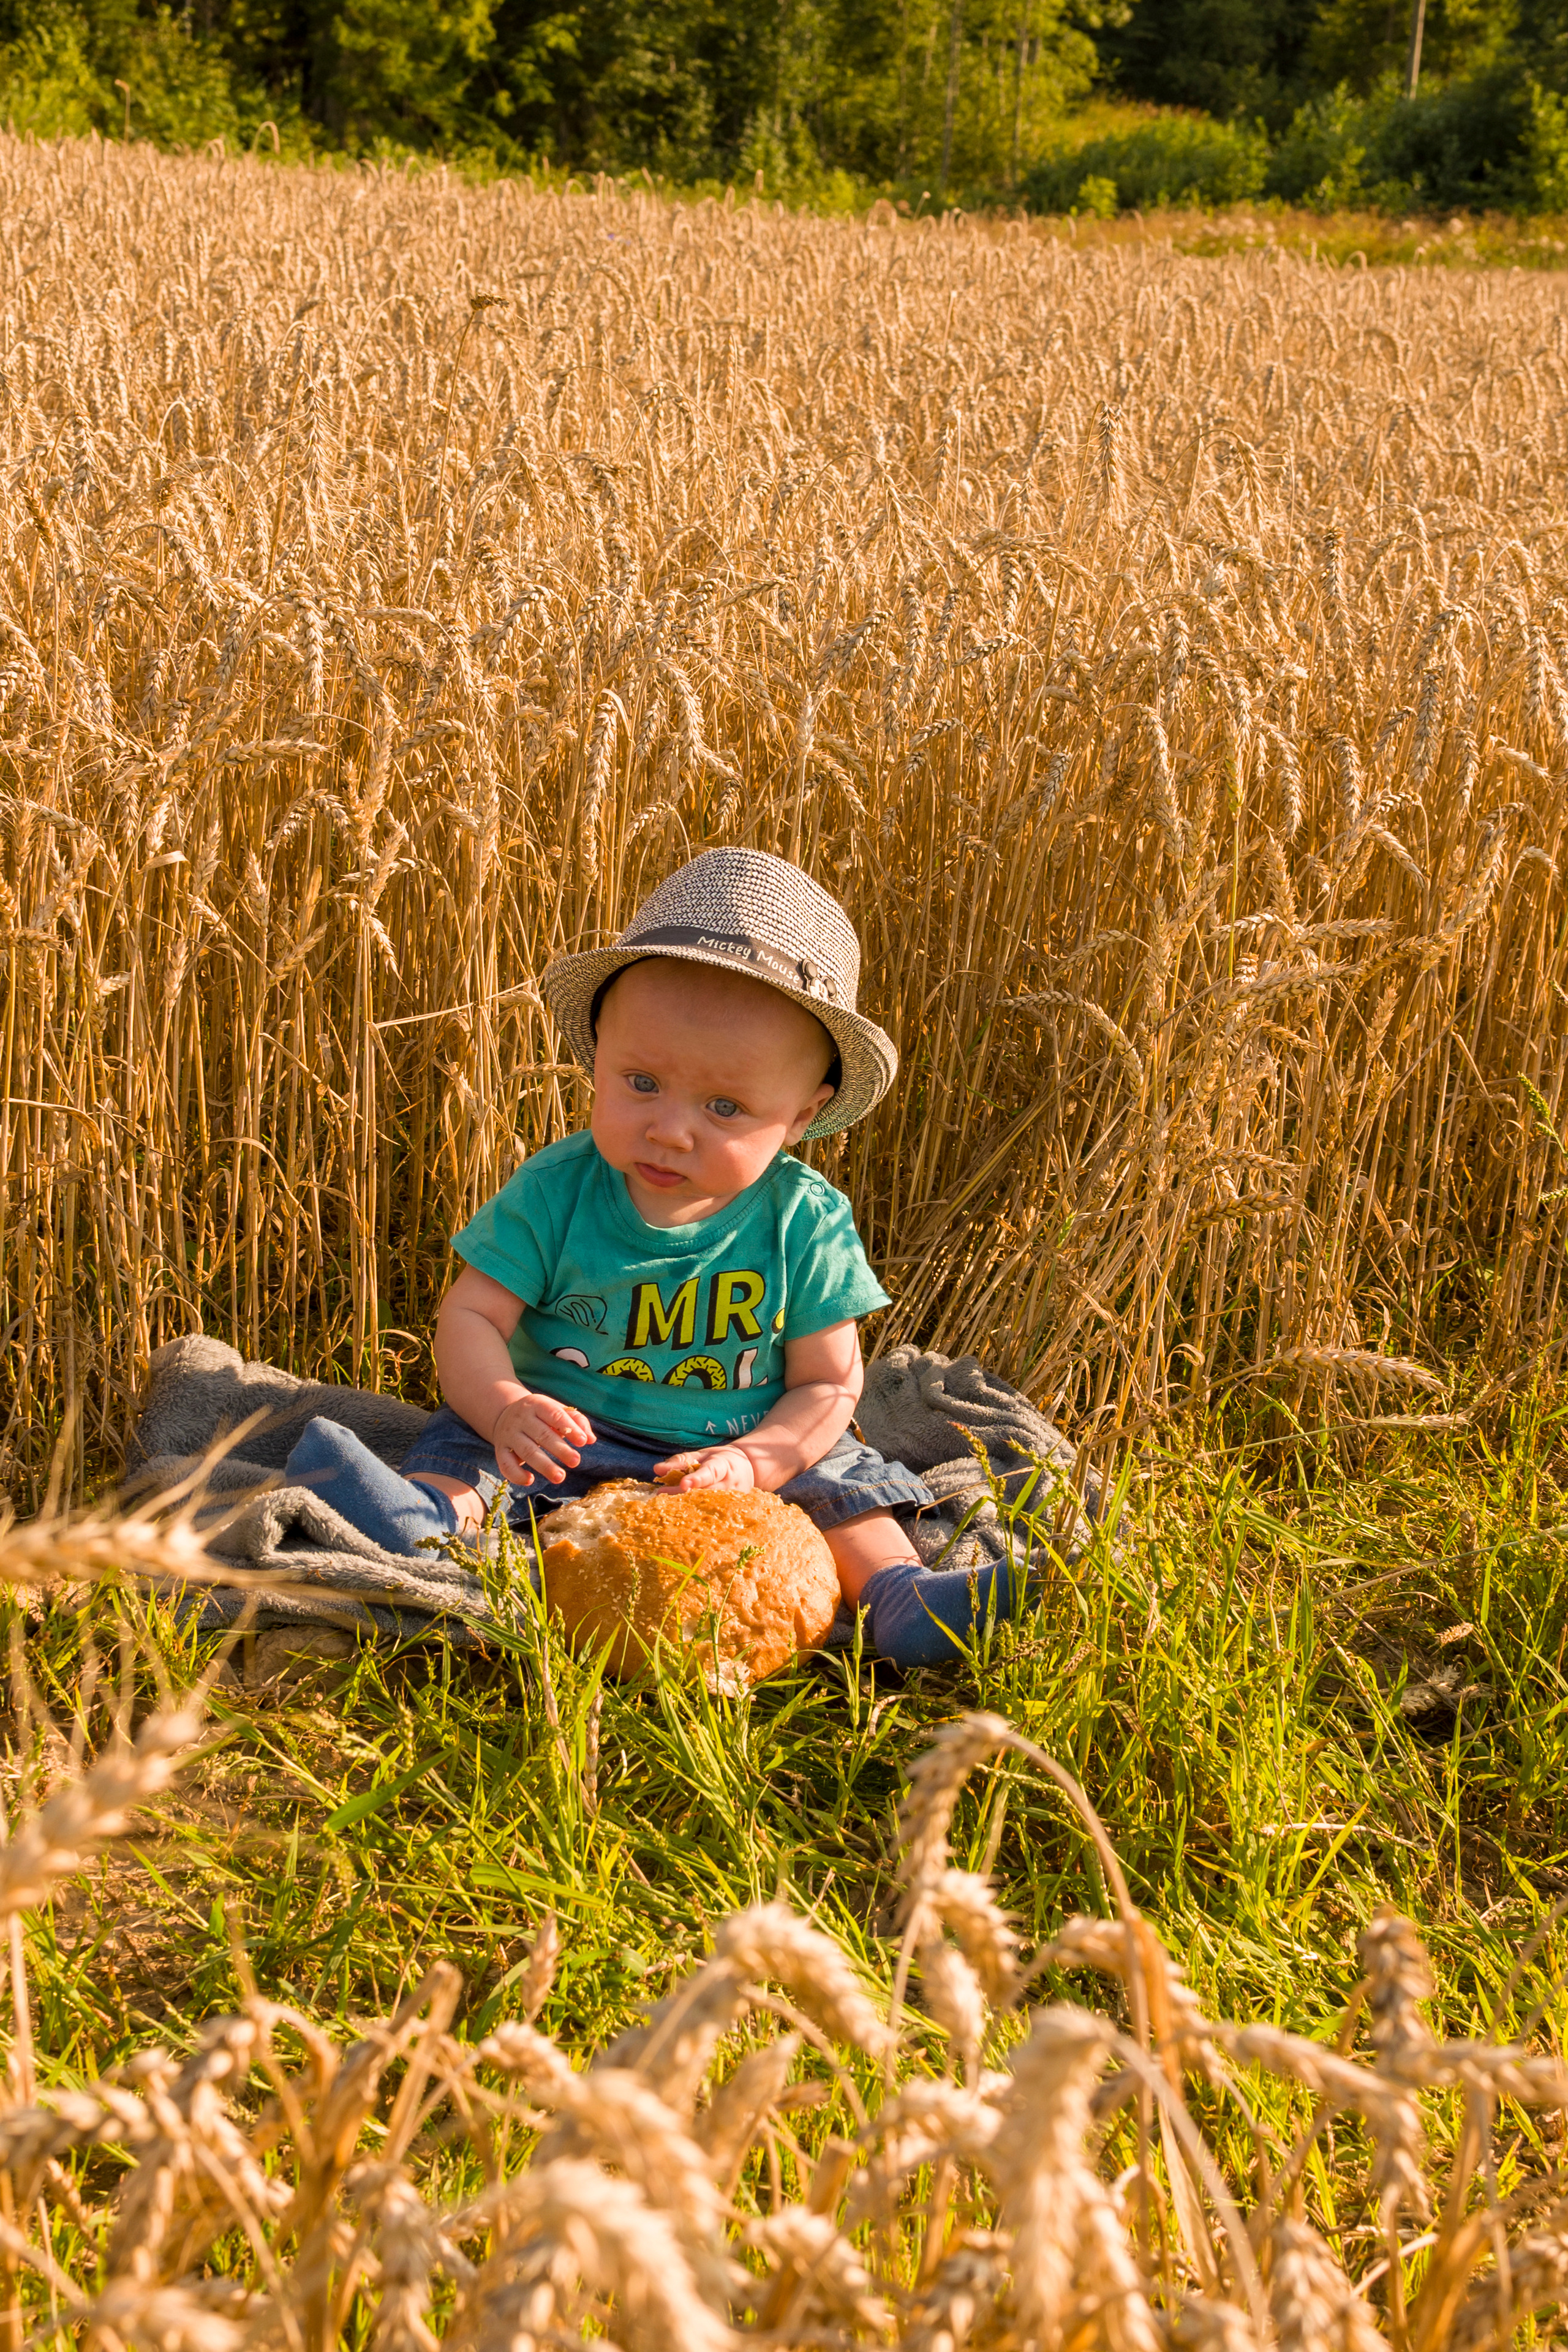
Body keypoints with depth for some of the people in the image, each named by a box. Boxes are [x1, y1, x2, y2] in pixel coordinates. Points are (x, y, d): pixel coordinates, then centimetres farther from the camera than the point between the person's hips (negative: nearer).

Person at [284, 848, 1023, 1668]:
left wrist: (751, 1462, -25)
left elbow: (828, 1384, -6)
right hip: (569, 1444, -1)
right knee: (467, 1441, -25)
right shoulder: (556, 1191, -10)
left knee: (842, 1478, -20)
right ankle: (431, 1516, -52)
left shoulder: (805, 1222, -10)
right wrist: (506, 1409, -32)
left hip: (745, 1452, 1)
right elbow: (469, 1318, -10)